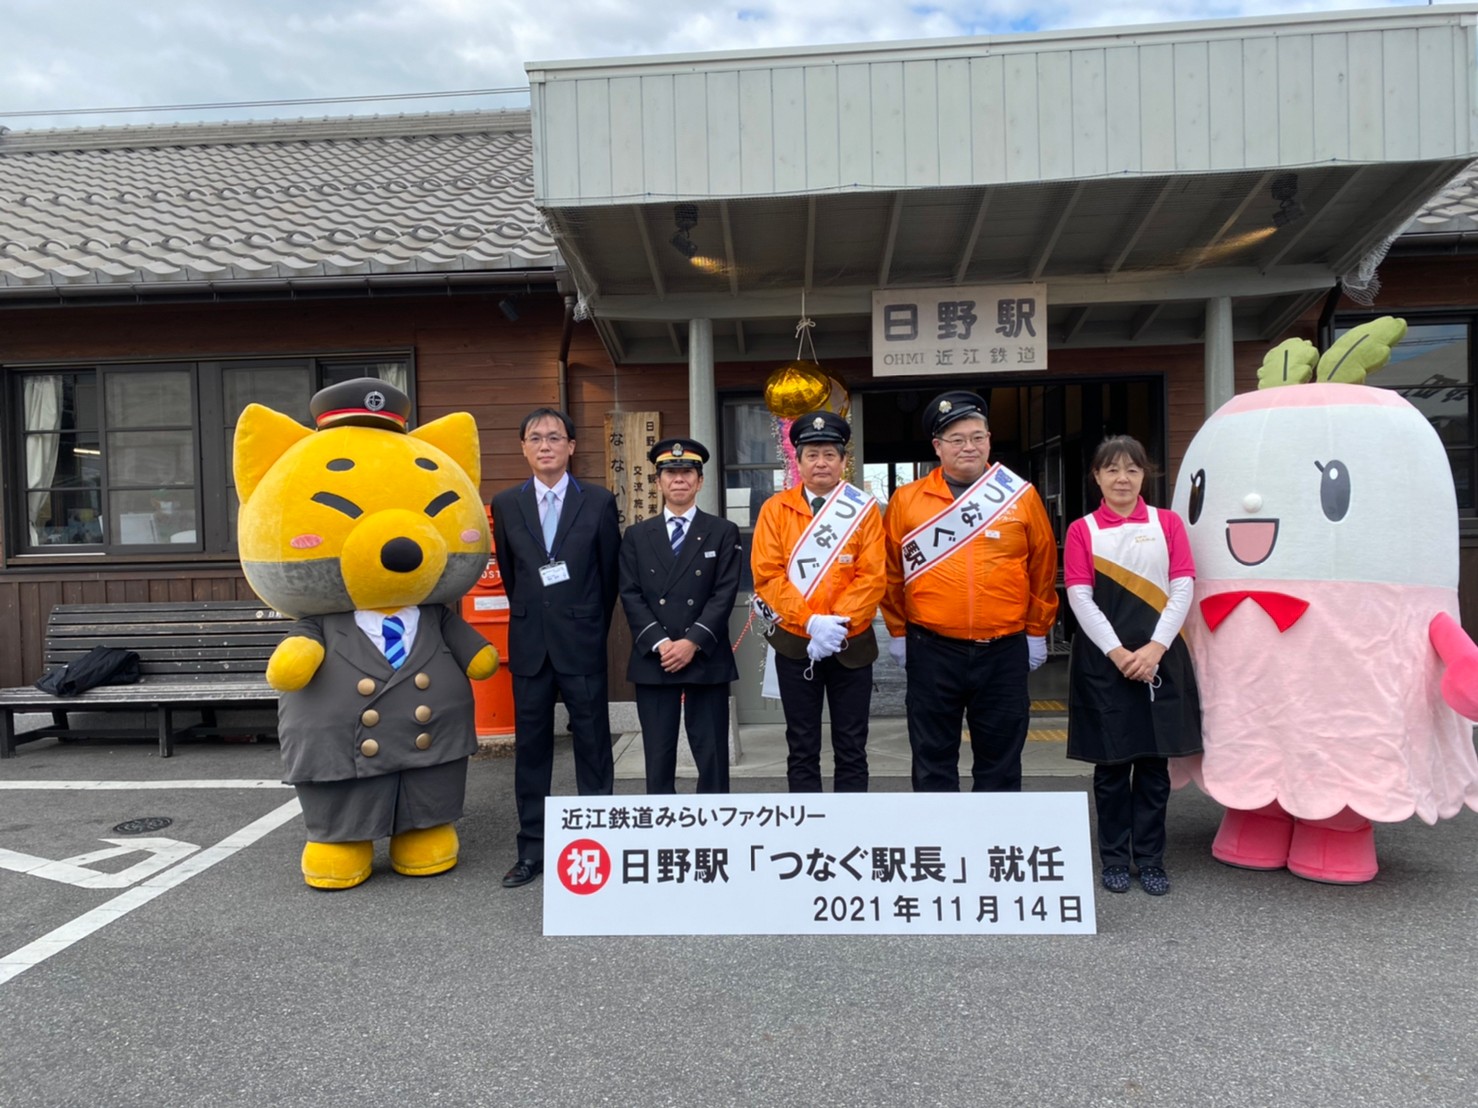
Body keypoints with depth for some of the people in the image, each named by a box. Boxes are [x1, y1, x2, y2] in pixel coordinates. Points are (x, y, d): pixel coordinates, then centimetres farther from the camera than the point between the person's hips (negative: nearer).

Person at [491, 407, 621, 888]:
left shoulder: (599, 502, -2)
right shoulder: (506, 504, 5)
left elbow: (609, 573, 5)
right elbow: (509, 573, 13)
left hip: (582, 644, -2)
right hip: (529, 644, 2)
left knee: (593, 746, 4)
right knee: (530, 747, 8)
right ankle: (532, 850, 19)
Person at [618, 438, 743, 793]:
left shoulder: (723, 532, 6)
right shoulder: (637, 535, 11)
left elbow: (725, 593, -4)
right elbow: (631, 595, 2)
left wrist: (693, 642, -14)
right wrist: (660, 643, -11)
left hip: (706, 658, -1)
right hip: (653, 658, 1)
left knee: (712, 753, 3)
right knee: (658, 754, 6)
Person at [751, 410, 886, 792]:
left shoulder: (864, 509, 0)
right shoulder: (775, 509, 0)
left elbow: (872, 576, -6)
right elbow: (767, 576, -7)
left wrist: (839, 624, -18)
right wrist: (810, 622, -17)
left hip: (852, 644, 0)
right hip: (795, 645, 0)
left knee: (851, 749, 8)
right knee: (802, 749, 9)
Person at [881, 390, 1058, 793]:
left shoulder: (1021, 496, 2)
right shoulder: (907, 500, 1)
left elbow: (1042, 569, 7)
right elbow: (892, 572, 6)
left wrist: (1037, 632, 9)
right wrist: (898, 632, 7)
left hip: (1004, 652, 1)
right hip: (931, 652, 0)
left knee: (1000, 762, 12)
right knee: (933, 761, 9)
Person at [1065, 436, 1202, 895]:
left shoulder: (1168, 522, 6)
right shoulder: (1082, 530, 2)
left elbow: (1182, 589, 0)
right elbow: (1080, 598, -5)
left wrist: (1155, 647, -11)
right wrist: (1117, 652, -13)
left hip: (1159, 658, 1)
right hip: (1103, 660, -1)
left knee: (1154, 764, 7)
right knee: (1111, 766, 6)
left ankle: (1151, 859, 20)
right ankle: (1114, 859, 18)